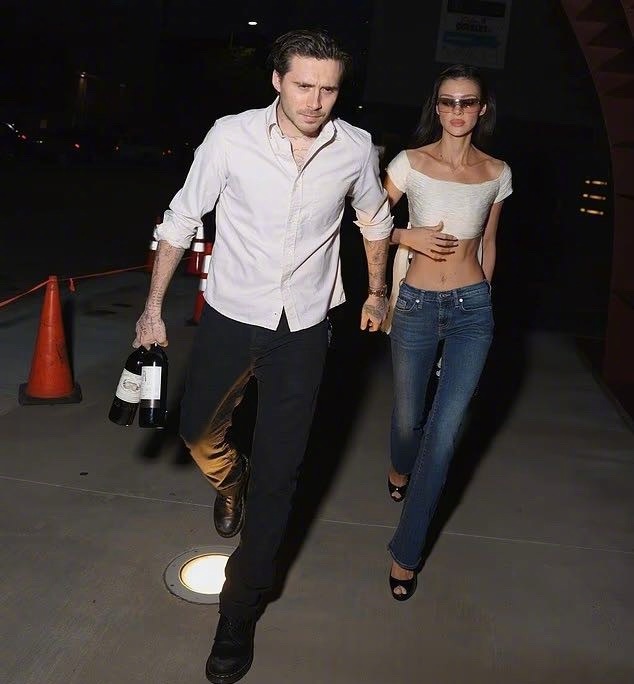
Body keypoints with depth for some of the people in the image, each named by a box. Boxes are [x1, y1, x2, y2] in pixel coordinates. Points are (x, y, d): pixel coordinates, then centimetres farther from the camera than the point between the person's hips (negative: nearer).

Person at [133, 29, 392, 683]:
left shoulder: (355, 147, -8)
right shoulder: (231, 137, -13)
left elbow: (374, 219, 13)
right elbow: (181, 220, -2)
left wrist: (376, 290, 21)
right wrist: (152, 309, 0)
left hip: (303, 329, 0)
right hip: (229, 316, 0)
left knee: (278, 473, 2)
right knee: (198, 431, 13)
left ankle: (240, 613, 20)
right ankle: (232, 484, 52)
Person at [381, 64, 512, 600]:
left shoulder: (497, 173, 3)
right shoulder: (410, 163, -4)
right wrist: (409, 236, -13)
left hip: (472, 308, 1)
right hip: (416, 304, -1)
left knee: (445, 431, -5)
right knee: (409, 417, 13)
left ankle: (406, 552, 8)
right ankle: (400, 470, 53)